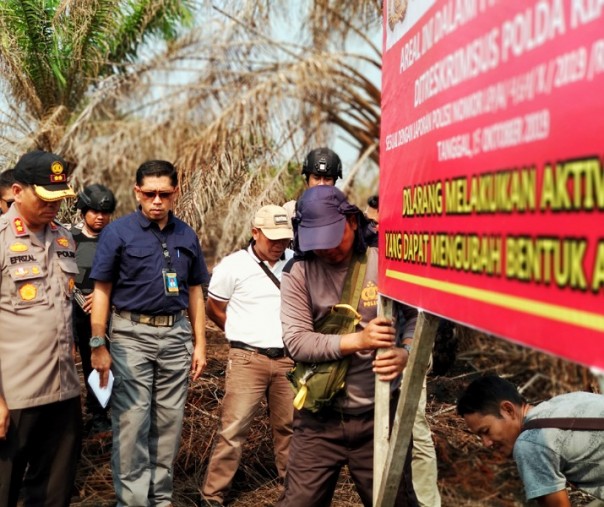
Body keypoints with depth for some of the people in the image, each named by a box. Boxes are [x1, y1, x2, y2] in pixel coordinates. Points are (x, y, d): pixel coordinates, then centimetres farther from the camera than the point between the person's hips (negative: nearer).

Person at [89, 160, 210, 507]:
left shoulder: (187, 236, 8)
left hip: (176, 335, 4)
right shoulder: (118, 232, -5)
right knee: (132, 421, -4)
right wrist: (98, 345, -10)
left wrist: (200, 343, 9)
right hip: (132, 335, -4)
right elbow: (102, 291, -5)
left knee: (169, 421, 10)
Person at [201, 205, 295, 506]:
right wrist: (246, 337, 7)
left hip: (288, 359, 3)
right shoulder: (233, 266, -6)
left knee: (289, 426, 12)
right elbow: (213, 309, 5)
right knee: (234, 428, -4)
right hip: (248, 359, -3)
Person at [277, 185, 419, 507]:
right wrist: (357, 340, -23)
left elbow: (418, 316, 1)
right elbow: (296, 341, -11)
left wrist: (405, 353, -19)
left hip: (380, 412, 0)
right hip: (320, 417, 1)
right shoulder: (298, 273, -5)